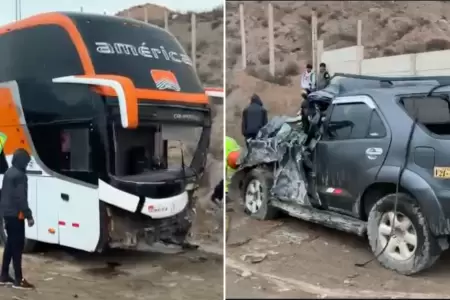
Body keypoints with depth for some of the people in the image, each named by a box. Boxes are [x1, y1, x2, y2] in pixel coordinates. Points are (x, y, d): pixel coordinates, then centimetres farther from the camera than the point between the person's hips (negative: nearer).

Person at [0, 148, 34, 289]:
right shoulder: (19, 175, -16)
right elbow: (21, 197, -21)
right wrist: (29, 215, -20)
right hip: (15, 214, -10)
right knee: (17, 245, -7)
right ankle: (18, 280, -5)